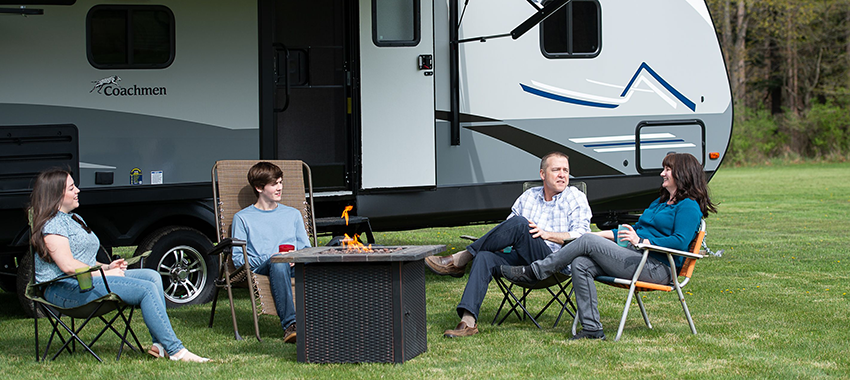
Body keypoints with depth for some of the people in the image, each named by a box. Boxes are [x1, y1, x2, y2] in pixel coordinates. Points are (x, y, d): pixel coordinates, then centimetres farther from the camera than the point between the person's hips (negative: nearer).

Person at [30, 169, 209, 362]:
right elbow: (67, 265, -20)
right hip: (66, 290, -11)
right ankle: (175, 351, -21)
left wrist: (106, 267, 8)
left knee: (152, 276, -5)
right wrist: (103, 273, -14)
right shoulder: (52, 224, -10)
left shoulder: (74, 219, 24)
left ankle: (160, 345, -14)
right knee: (146, 289, -21)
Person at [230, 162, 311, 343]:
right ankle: (290, 324, -49)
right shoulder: (243, 218, 15)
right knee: (278, 264, -40)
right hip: (261, 268, -2)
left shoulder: (293, 214, 26)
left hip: (294, 267, 2)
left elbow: (306, 249, 22)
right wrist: (268, 258, -10)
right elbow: (238, 258, 6)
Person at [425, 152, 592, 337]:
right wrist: (499, 242, -1)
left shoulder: (576, 198, 9)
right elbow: (508, 226, 22)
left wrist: (547, 234, -17)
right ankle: (468, 322, -36)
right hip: (521, 259, 5)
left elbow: (581, 236, -4)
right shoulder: (529, 196, 23)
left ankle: (458, 261, -19)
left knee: (518, 223, -30)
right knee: (485, 258, -26)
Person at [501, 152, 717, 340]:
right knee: (580, 264, -14)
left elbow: (680, 241, -18)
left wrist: (641, 241, -21)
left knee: (588, 242, -17)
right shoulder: (660, 203, 28)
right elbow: (634, 230, 33)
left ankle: (534, 272, -7)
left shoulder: (688, 207, -4)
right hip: (638, 258, 9)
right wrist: (602, 235, 21)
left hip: (657, 269, -9)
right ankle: (592, 328, -16)